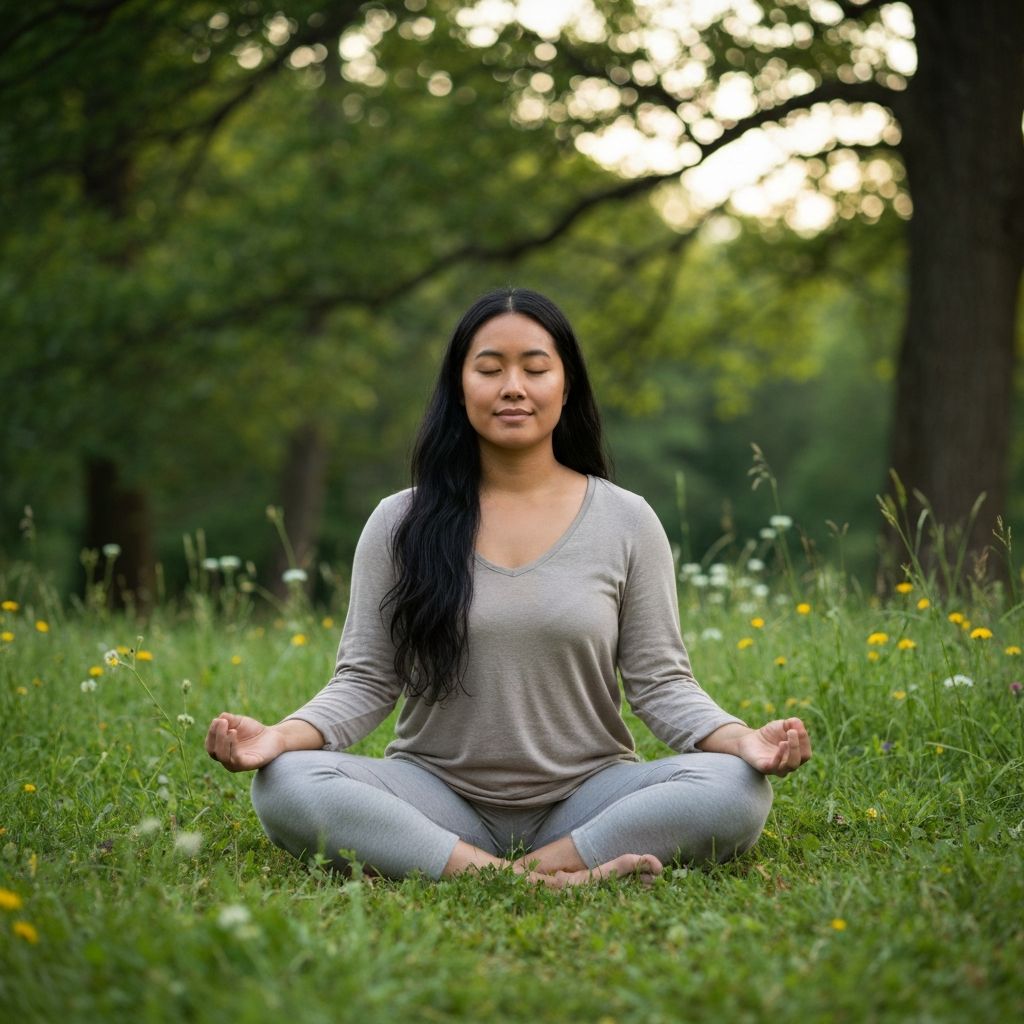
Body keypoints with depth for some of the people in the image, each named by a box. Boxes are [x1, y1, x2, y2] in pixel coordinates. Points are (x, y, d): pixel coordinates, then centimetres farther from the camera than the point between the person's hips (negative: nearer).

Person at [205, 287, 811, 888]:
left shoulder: (627, 522, 4)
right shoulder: (399, 524, 5)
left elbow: (660, 681, 2)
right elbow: (366, 681, 3)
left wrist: (742, 739, -18)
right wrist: (284, 734, -17)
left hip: (586, 798, 0)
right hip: (437, 800, 1)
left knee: (737, 789, -28)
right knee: (286, 784, -29)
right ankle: (549, 881, -32)